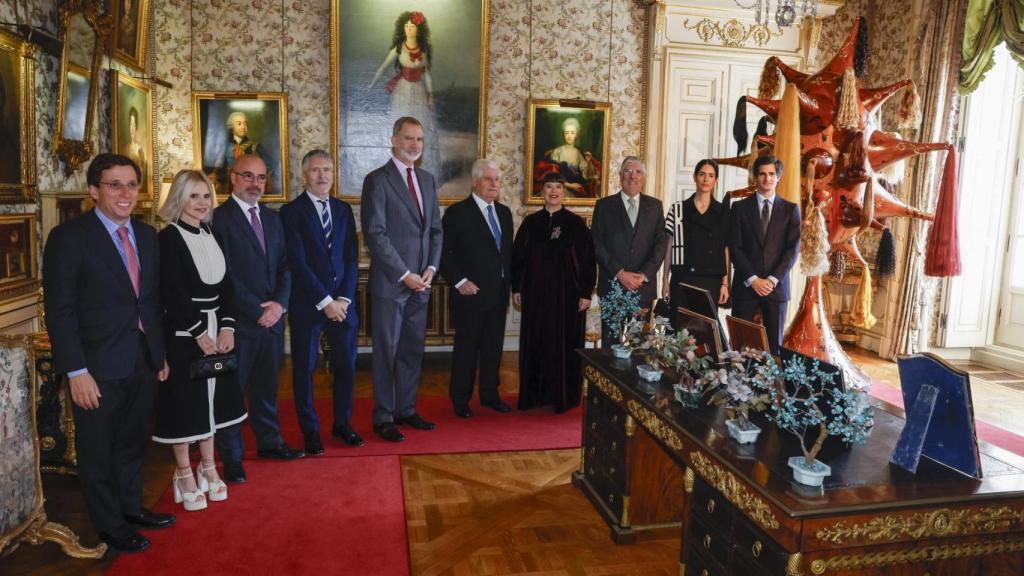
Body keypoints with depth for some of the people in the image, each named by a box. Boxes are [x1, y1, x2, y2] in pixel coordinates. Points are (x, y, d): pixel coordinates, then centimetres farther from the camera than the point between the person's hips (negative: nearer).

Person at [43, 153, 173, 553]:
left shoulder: (146, 234, 6)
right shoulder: (69, 237, -12)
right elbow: (60, 310, -14)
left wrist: (160, 353, 10)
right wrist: (77, 372, -17)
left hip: (144, 362, 6)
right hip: (99, 368, -5)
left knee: (133, 443, 21)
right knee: (98, 452, 13)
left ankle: (132, 507, 39)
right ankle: (110, 525, 30)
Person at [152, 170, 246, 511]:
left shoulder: (211, 236, 10)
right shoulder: (168, 238, -10)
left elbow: (225, 287, 8)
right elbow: (173, 295, -15)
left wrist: (226, 328, -4)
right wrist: (199, 334, -16)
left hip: (216, 332, 6)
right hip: (183, 335, -6)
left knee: (211, 399, 13)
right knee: (184, 403, 3)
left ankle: (208, 469, 26)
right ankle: (185, 476, 16)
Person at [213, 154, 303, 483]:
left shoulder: (272, 219, 13)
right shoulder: (219, 218, -9)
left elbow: (284, 266, 11)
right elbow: (225, 275, -14)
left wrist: (280, 303, -5)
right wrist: (257, 311, -14)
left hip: (272, 317, 6)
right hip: (239, 321, -6)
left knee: (266, 386, 17)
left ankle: (269, 442, 31)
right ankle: (231, 458, 17)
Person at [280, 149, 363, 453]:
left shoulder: (343, 209, 10)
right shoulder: (291, 211, -4)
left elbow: (351, 258, 6)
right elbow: (298, 263, -11)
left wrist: (343, 298, -5)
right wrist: (324, 301, -13)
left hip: (341, 302, 4)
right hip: (307, 303, -4)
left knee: (346, 365, 8)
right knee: (304, 368, 7)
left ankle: (342, 423, 27)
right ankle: (310, 431, 22)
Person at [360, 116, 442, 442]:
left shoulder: (427, 179, 13)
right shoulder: (377, 180, -7)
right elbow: (375, 234, -13)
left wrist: (431, 267, 0)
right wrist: (404, 274, -14)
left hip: (421, 281, 6)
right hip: (390, 282, -6)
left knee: (413, 350, 12)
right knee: (387, 352, 3)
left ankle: (406, 410, 25)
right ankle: (383, 418, 15)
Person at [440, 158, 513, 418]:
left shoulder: (504, 212, 12)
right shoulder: (457, 212, -8)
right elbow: (443, 251, -11)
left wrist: (509, 282, 11)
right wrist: (459, 281, -17)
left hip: (499, 292, 6)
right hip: (471, 292, -6)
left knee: (494, 346, 13)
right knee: (466, 347, 4)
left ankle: (490, 394, 27)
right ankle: (460, 399, 17)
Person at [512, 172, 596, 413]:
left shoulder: (576, 223, -1)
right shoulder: (531, 222, 5)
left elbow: (587, 259, -2)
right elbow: (518, 255, 9)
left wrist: (586, 293, -6)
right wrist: (517, 288, 4)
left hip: (567, 292, -2)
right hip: (536, 292, 2)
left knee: (564, 344, 3)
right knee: (535, 343, 7)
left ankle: (563, 396, 15)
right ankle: (534, 394, 19)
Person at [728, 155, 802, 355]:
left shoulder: (790, 209, 8)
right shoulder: (740, 207, 7)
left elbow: (793, 248, 1)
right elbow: (735, 247, 0)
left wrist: (773, 279, -11)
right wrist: (753, 279, -10)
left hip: (777, 286, 1)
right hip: (745, 285, 0)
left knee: (774, 344, 3)